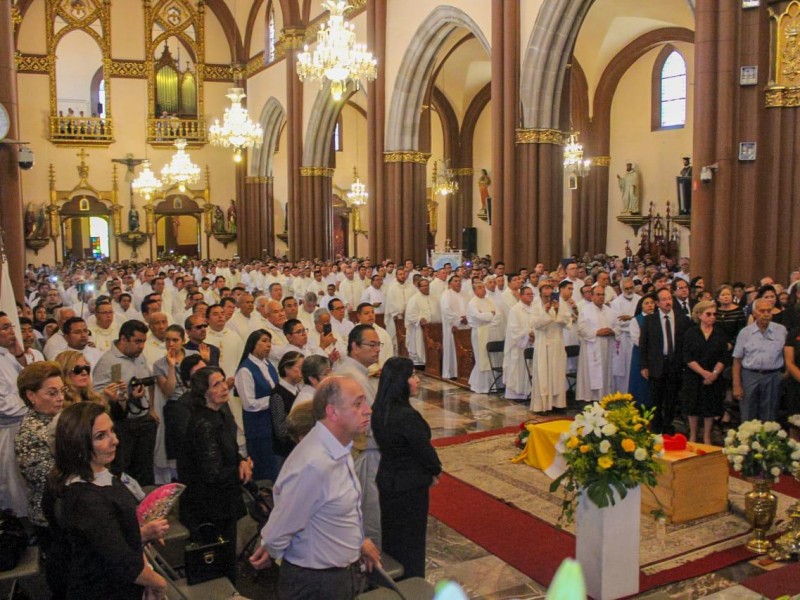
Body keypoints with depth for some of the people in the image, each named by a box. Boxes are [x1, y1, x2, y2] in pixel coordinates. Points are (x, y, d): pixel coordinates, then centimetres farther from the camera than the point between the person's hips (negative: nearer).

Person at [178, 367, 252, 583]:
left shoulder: (223, 415, 4)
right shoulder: (204, 424, -23)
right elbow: (213, 474, -25)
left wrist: (242, 461, -5)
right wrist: (240, 472, -10)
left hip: (223, 502, 8)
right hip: (211, 510, -8)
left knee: (227, 558, 20)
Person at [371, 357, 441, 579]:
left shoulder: (379, 410, -3)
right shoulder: (407, 416, -29)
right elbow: (424, 448, -20)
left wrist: (428, 471, 8)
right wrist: (436, 471, 2)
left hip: (387, 480, 8)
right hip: (410, 486, -8)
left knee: (391, 535, 22)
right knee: (410, 540, 10)